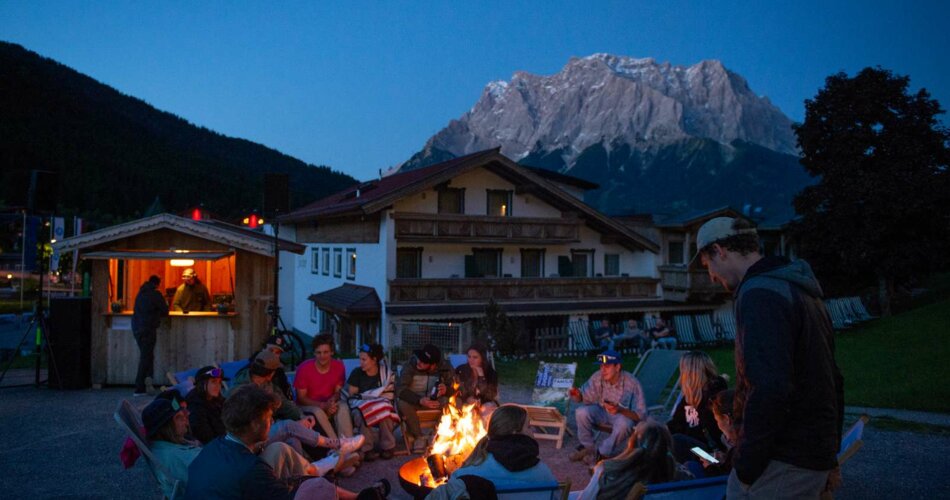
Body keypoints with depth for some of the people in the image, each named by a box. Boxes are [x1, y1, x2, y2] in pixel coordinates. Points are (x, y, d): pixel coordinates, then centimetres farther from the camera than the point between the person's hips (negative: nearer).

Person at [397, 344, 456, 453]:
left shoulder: (445, 367, -13)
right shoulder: (410, 365, -18)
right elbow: (401, 390, -24)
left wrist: (446, 389, -37)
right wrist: (420, 400, -40)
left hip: (437, 401, 1)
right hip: (415, 401, -1)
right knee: (403, 404, -34)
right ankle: (418, 437, -13)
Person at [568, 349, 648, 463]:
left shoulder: (632, 384, -27)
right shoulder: (597, 377, -17)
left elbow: (641, 415, -27)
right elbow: (587, 398, -4)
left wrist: (620, 410, -45)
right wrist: (578, 396, -30)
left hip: (625, 415, -3)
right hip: (602, 412, 4)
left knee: (623, 424, -37)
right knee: (581, 412, -23)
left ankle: (603, 453, -11)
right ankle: (588, 447, 1)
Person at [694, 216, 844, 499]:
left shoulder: (759, 293, -16)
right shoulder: (801, 290, 15)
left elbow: (770, 390, -26)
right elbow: (833, 380, 20)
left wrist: (745, 469, -19)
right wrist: (830, 459, 24)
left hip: (781, 464, -10)